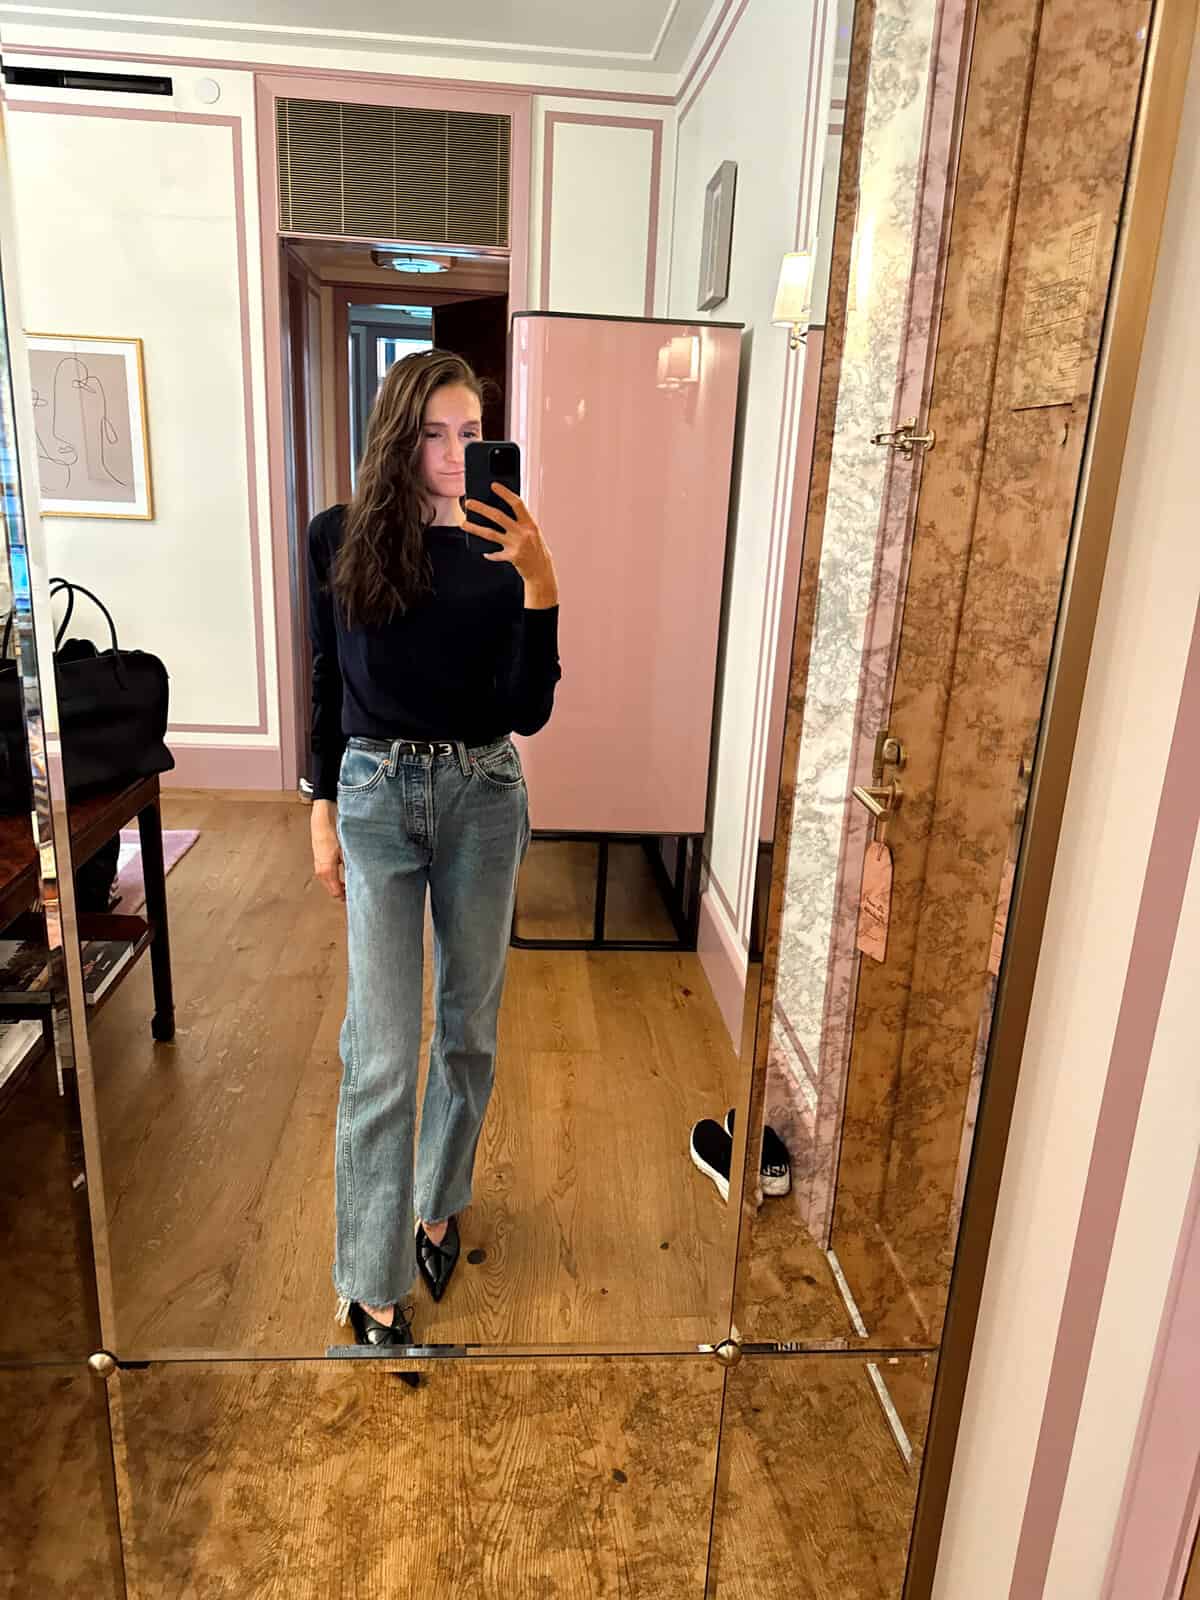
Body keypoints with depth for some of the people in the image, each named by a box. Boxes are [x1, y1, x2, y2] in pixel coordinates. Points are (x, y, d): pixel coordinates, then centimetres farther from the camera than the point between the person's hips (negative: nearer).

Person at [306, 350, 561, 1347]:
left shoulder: (502, 553, -3)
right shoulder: (342, 539, -3)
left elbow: (529, 712, -11)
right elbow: (328, 685, 5)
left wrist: (539, 583, -22)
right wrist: (324, 812, 6)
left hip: (482, 797, 2)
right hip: (376, 797, -1)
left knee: (469, 1027, 14)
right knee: (382, 1052, -1)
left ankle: (440, 1205, 39)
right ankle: (372, 1284, 16)